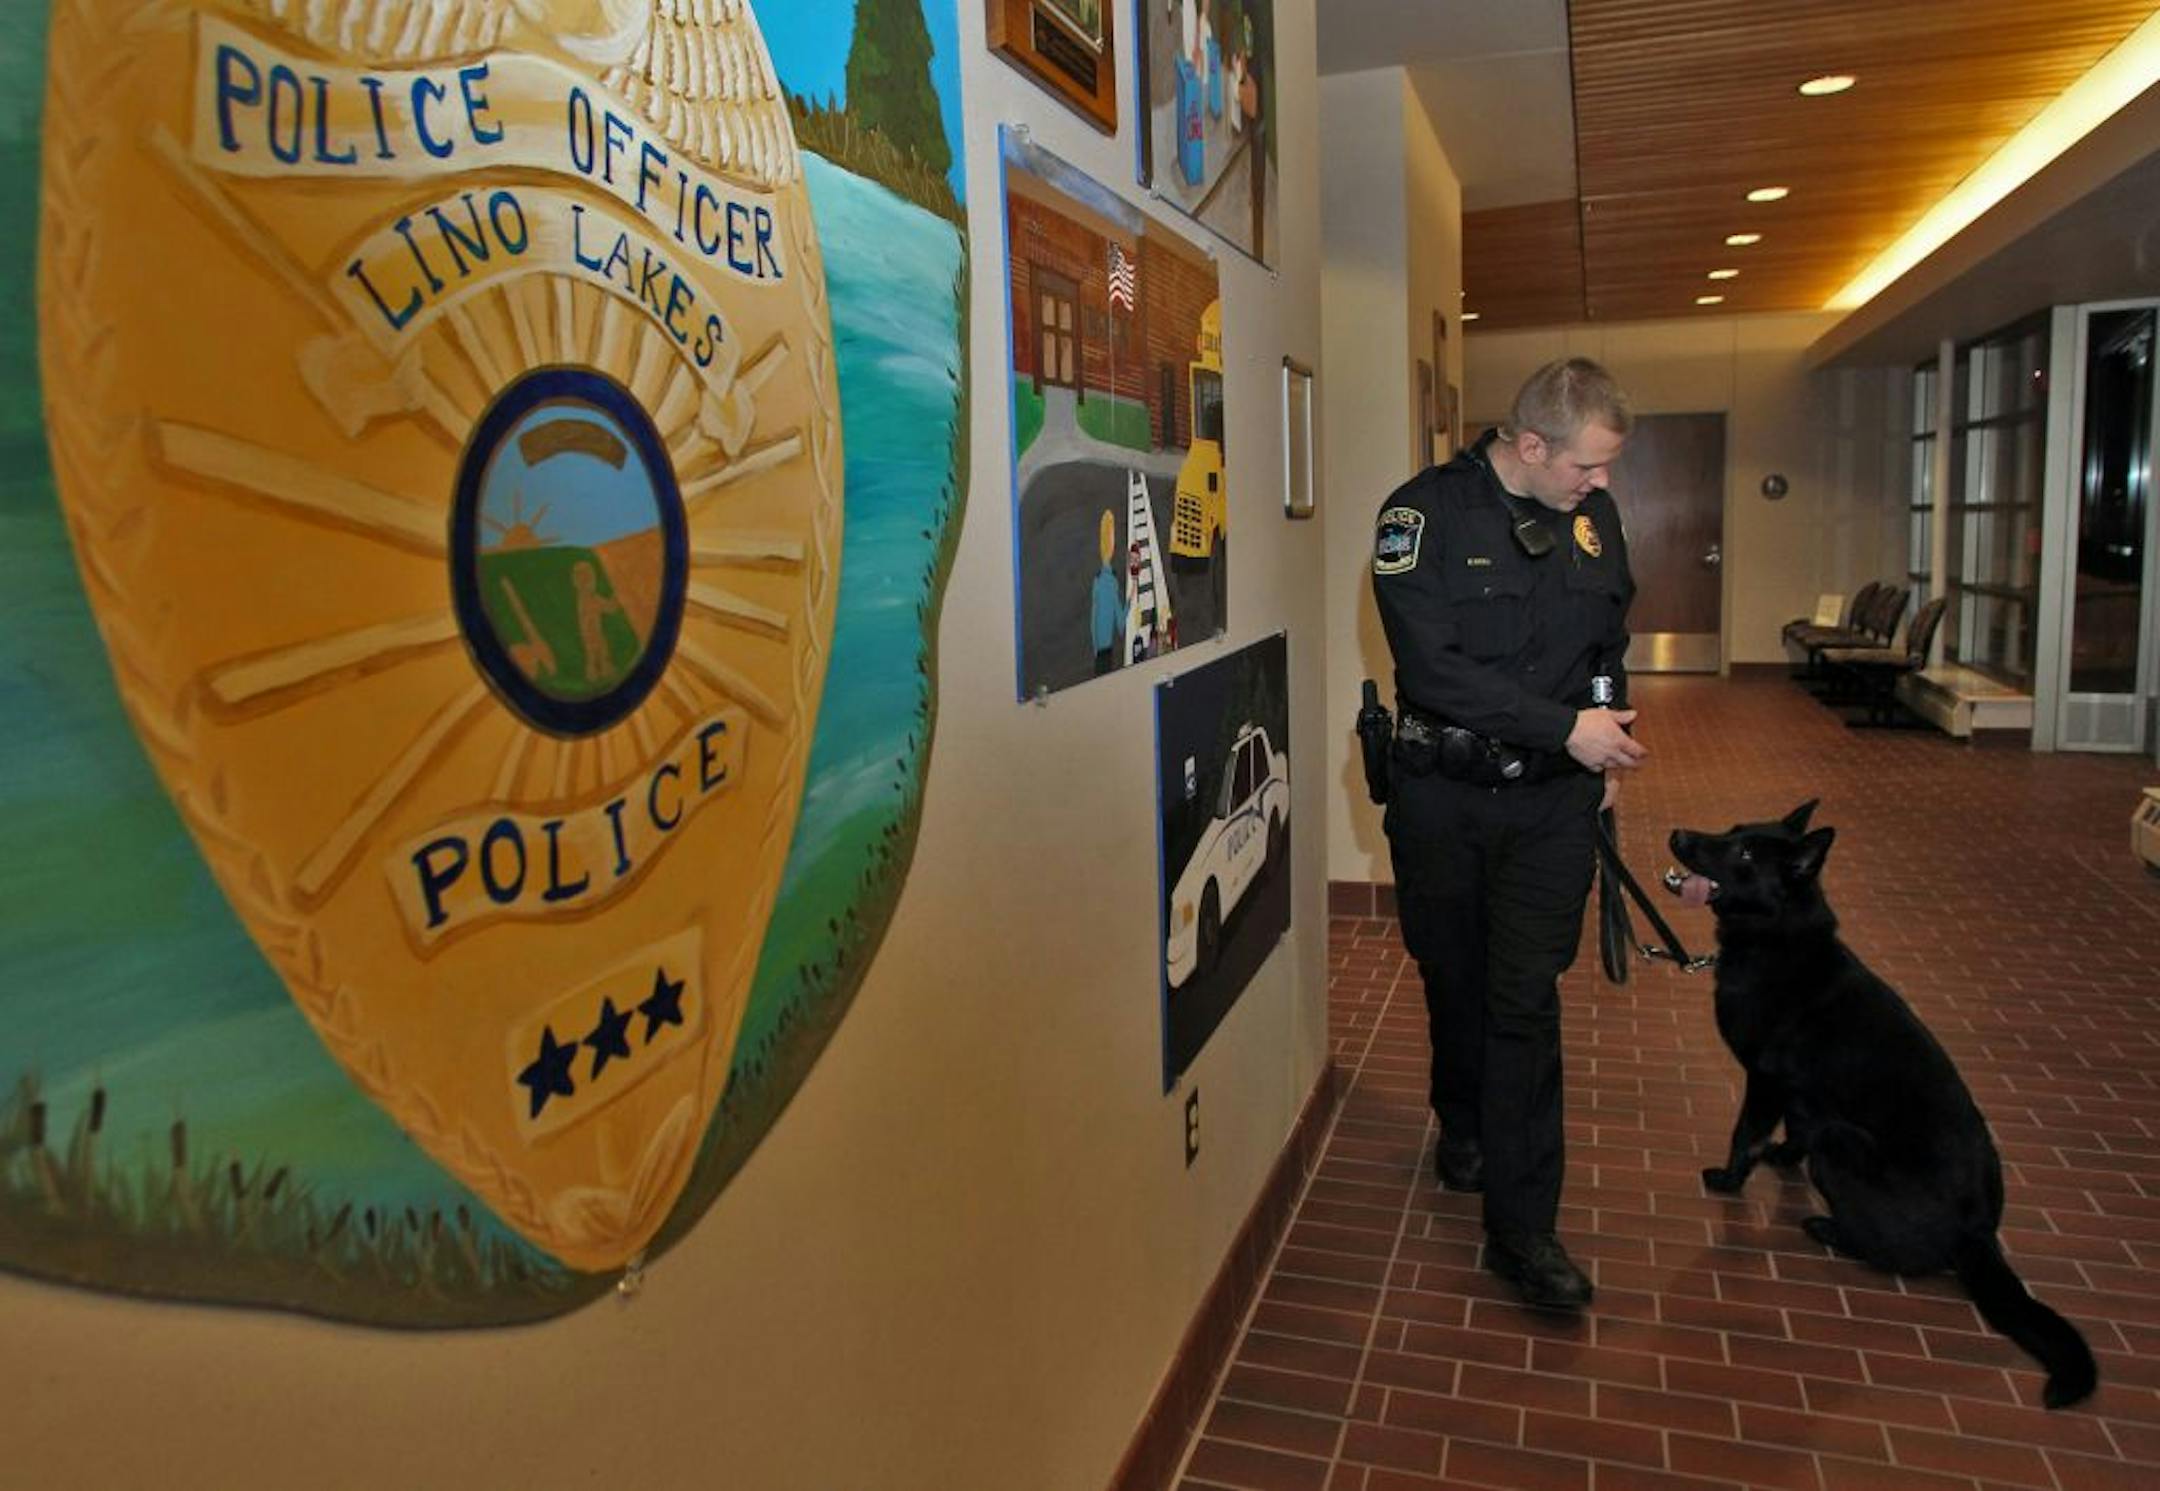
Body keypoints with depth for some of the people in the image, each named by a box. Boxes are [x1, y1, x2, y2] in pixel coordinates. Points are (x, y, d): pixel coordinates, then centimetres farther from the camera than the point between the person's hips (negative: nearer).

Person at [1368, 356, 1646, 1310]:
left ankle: (1522, 1226, 5)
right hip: (1442, 793, -2)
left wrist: (1607, 744, 10)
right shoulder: (1425, 511, -12)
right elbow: (1431, 665, -21)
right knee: (1455, 976, 15)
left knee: (1526, 999, -2)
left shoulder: (1594, 516, 5)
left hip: (1553, 800, 2)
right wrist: (1567, 726, -21)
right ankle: (1463, 1123, 43)